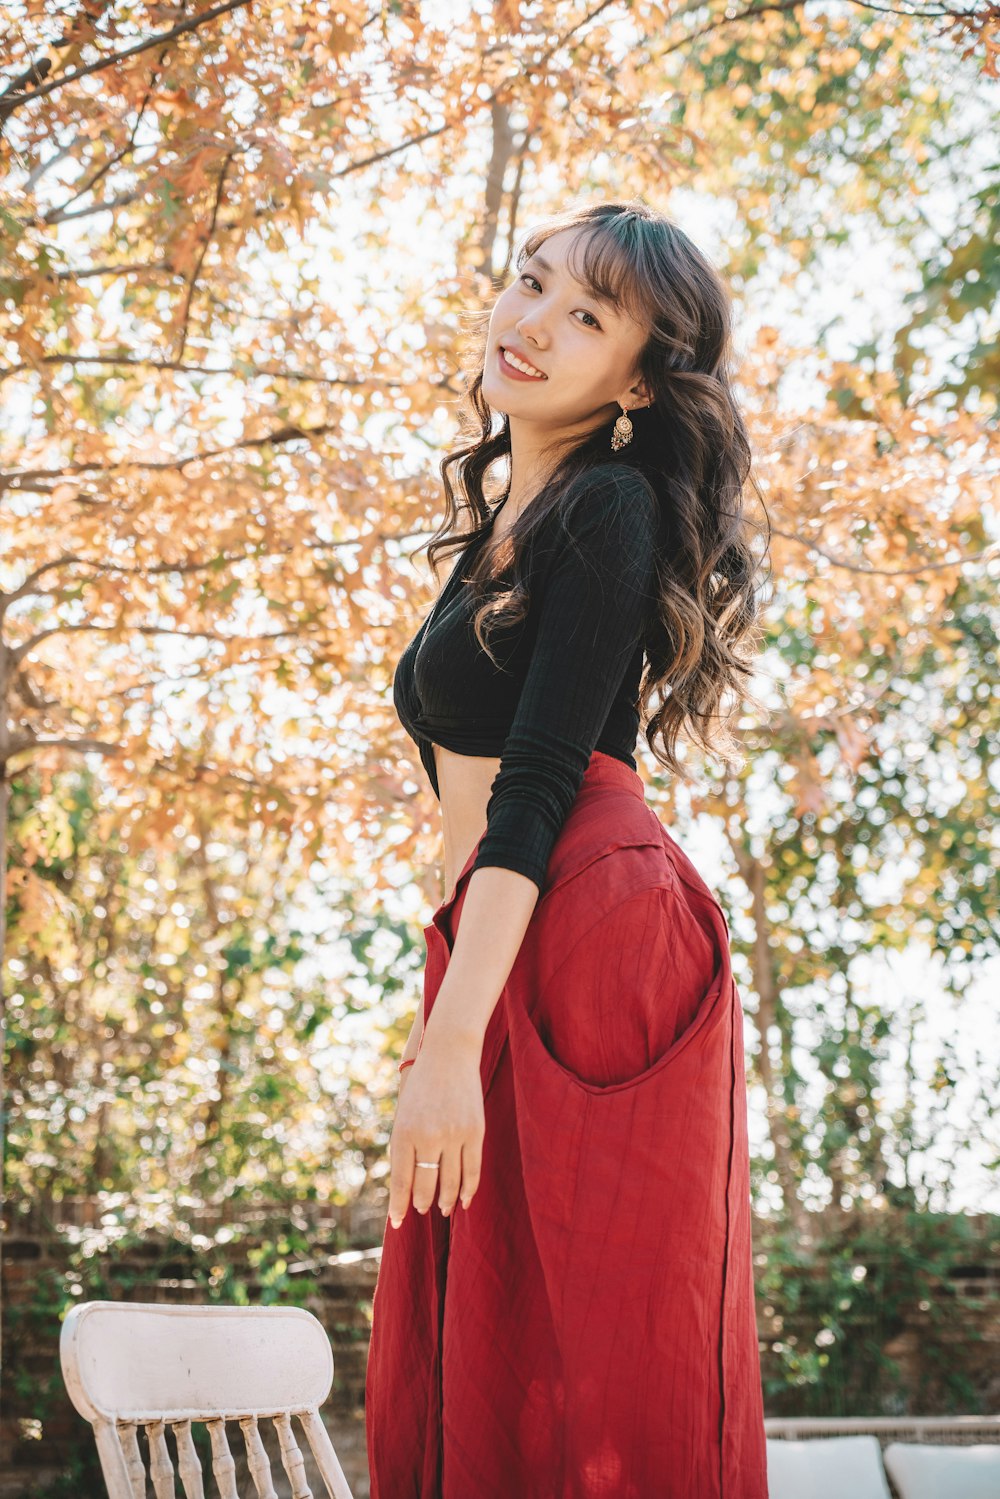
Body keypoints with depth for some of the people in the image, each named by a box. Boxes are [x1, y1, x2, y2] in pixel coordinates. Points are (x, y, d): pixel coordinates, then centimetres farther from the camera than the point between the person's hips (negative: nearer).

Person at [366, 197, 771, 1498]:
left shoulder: (608, 508, -5)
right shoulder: (499, 529, 22)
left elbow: (536, 792, -15)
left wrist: (452, 1044, -20)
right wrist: (443, 1026, 22)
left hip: (595, 947, -9)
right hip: (498, 953, 9)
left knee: (592, 1376, -8)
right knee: (468, 1385, 7)